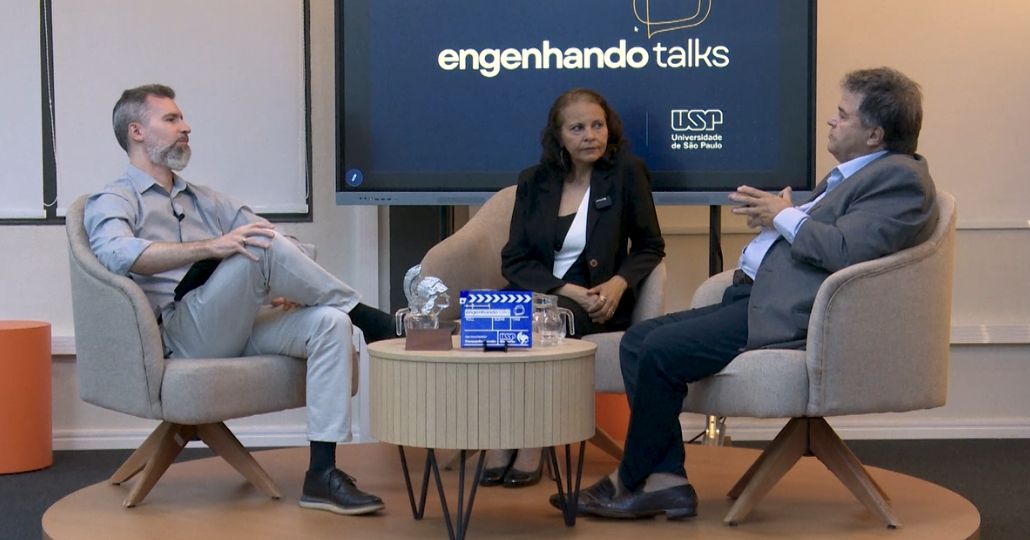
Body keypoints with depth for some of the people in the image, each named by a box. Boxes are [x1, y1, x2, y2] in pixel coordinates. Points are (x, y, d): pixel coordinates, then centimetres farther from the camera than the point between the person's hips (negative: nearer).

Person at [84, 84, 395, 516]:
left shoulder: (204, 200, 28)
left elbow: (270, 238, 20)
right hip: (180, 334, -6)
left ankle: (322, 472, -28)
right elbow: (119, 253, -18)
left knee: (330, 323, -22)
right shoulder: (112, 202, 6)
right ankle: (369, 321, -11)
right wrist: (211, 246, -28)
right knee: (262, 247, -28)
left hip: (239, 327, 6)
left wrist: (285, 285, -3)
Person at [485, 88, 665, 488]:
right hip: (538, 292, 3)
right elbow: (514, 259, 4)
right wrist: (564, 289, -14)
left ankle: (533, 444, -25)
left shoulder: (627, 174, 3)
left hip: (596, 303, -2)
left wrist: (619, 284, -12)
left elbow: (650, 247, 8)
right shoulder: (533, 182, 10)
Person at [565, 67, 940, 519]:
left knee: (661, 350, -19)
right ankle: (665, 479, -2)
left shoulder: (901, 178, -10)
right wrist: (768, 214, 8)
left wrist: (784, 216, -9)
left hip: (790, 313, -11)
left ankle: (632, 481, -1)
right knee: (637, 341, 2)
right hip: (758, 295, 11)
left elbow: (845, 250, -24)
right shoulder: (853, 173, 22)